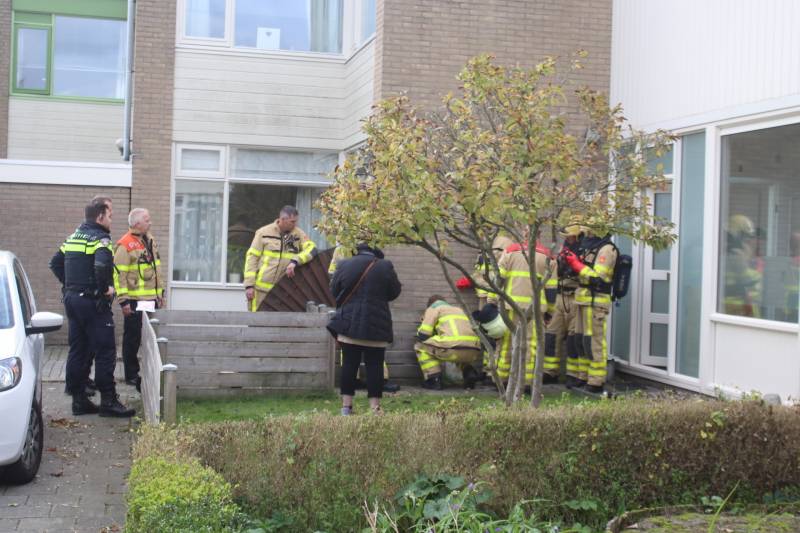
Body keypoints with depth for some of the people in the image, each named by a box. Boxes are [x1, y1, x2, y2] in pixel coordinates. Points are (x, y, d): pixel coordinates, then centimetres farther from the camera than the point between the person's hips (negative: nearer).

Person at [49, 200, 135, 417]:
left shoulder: (73, 237, 15)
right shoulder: (100, 238, -11)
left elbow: (55, 263, 19)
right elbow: (103, 264, -29)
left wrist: (69, 285, 17)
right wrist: (106, 287, -16)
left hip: (72, 299, 9)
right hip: (93, 301, -9)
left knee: (77, 350, 12)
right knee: (105, 351, -4)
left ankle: (79, 400, 16)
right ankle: (108, 401, -3)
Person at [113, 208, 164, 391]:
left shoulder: (150, 241, 14)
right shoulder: (125, 245, -12)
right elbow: (119, 274, -14)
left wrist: (160, 293, 20)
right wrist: (124, 300, -17)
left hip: (151, 300, 7)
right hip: (135, 301, -7)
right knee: (133, 338, 2)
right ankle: (131, 374, 11)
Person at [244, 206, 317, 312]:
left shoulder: (298, 234, 4)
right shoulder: (264, 232, -1)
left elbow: (312, 249, -9)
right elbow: (252, 257, -1)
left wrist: (295, 261, -27)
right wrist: (249, 285, -7)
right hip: (261, 289, -2)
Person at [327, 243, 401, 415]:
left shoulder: (344, 265, 1)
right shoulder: (385, 267, -3)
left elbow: (334, 290, 10)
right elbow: (395, 292, 6)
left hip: (348, 322, 2)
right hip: (376, 325, -2)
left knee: (349, 364, 6)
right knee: (374, 365, 1)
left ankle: (346, 405, 6)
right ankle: (375, 406, -1)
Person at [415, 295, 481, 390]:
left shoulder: (432, 309, 18)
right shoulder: (459, 309, 37)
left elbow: (423, 335, 9)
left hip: (453, 348, -6)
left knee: (420, 347, 17)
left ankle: (434, 380, 5)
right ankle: (469, 372, 13)